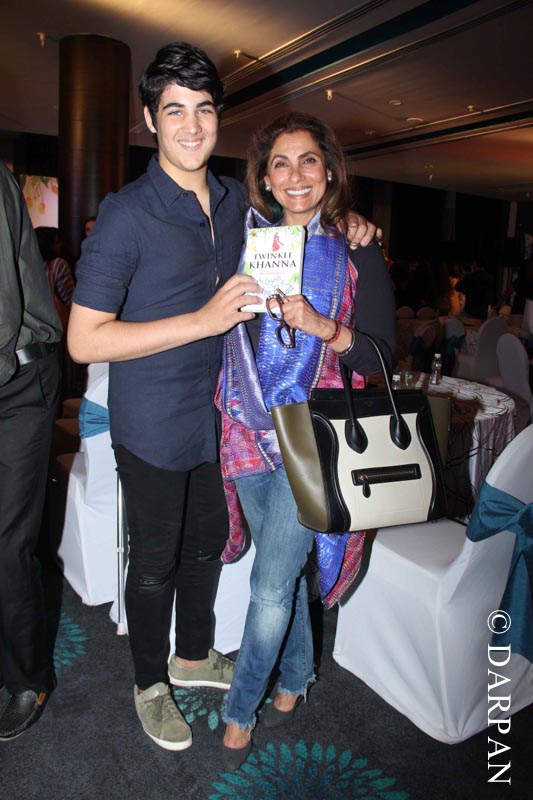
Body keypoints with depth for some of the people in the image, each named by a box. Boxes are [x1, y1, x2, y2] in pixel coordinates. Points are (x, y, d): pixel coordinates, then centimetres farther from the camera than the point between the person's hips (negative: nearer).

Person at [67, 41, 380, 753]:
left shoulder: (236, 200, 3)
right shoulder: (127, 213, -17)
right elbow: (84, 340, -21)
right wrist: (206, 319, -25)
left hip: (217, 411, 6)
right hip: (152, 424, -6)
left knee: (207, 541, 21)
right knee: (155, 558, 11)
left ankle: (195, 656, 47)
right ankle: (150, 685, 38)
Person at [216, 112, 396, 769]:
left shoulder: (357, 253, -1)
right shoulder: (248, 241, 9)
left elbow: (383, 353, -5)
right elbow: (224, 331, 15)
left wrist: (324, 327, -20)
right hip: (251, 431, 4)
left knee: (270, 587, -2)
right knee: (281, 571, 16)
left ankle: (240, 709, 25)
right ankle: (296, 676, 42)